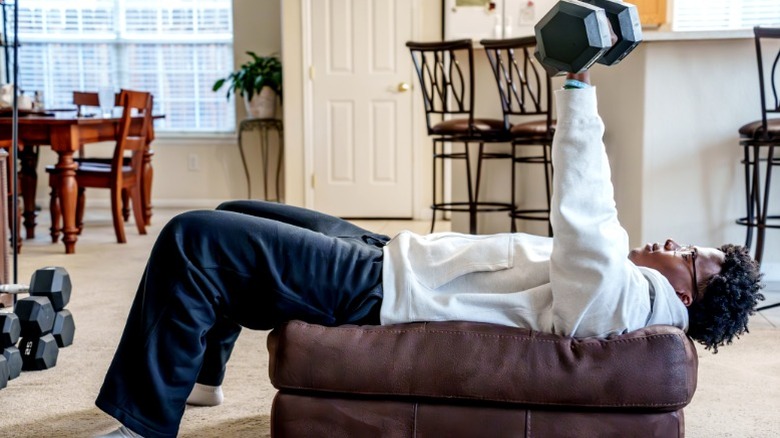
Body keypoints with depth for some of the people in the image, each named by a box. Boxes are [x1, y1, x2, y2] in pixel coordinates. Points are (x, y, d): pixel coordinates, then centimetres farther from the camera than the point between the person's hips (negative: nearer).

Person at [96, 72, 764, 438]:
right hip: (390, 251, 10)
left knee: (191, 241, -19)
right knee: (229, 217, 22)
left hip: (377, 287, -10)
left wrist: (579, 92, -34)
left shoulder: (616, 298, -21)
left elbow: (580, 224, -34)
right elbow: (593, 226, 23)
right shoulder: (625, 269, 8)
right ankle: (198, 376, 32)